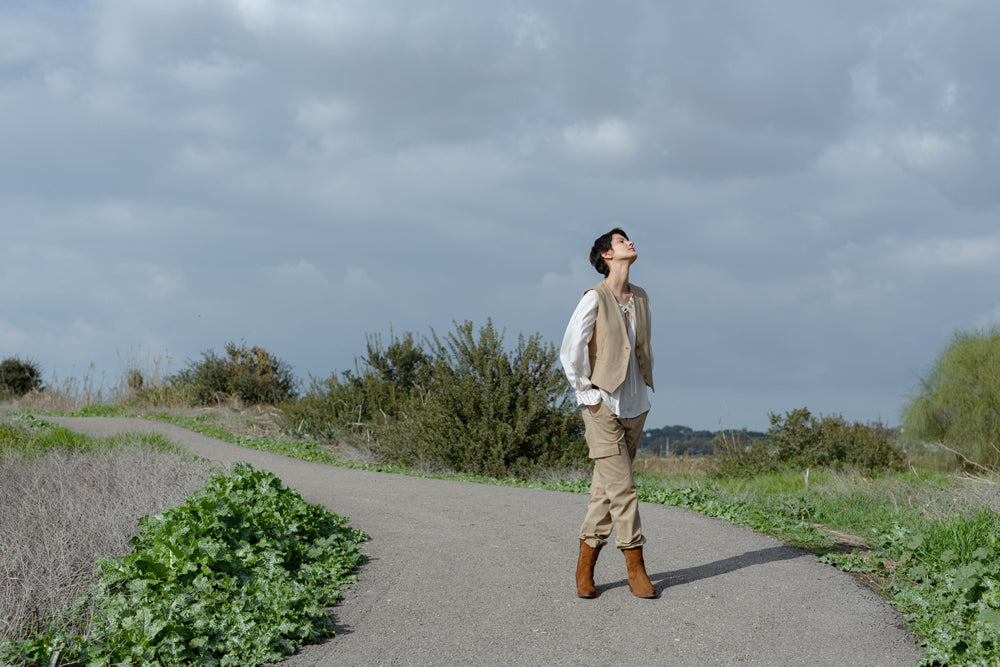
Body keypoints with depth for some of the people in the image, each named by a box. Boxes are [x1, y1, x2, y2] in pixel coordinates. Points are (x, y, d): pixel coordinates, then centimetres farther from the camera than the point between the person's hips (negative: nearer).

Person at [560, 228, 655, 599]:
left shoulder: (641, 298, 11)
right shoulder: (595, 298, -10)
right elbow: (569, 352, -10)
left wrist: (646, 386, 15)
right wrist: (587, 394, -8)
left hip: (634, 407, 6)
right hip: (603, 407, -6)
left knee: (606, 489, 9)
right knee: (622, 487, -8)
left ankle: (585, 567, 16)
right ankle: (635, 568, 1)